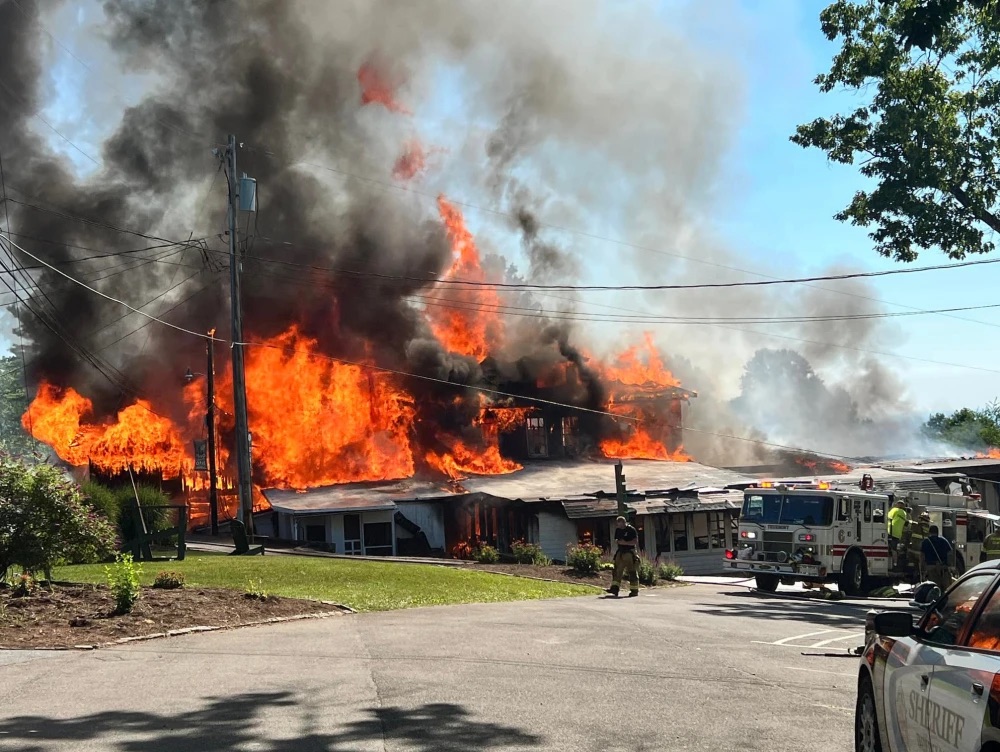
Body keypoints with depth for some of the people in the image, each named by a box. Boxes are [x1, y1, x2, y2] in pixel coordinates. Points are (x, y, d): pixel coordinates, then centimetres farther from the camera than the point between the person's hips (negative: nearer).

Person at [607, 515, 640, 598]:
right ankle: (615, 588, -5)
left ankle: (634, 590, 3)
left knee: (632, 572, -3)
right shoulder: (618, 530, 12)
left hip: (629, 553, -6)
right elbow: (616, 540, 23)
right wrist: (617, 542, -1)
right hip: (620, 553, 6)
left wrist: (625, 543, -18)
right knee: (617, 571, -2)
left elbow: (635, 542, -12)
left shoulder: (631, 530, -8)